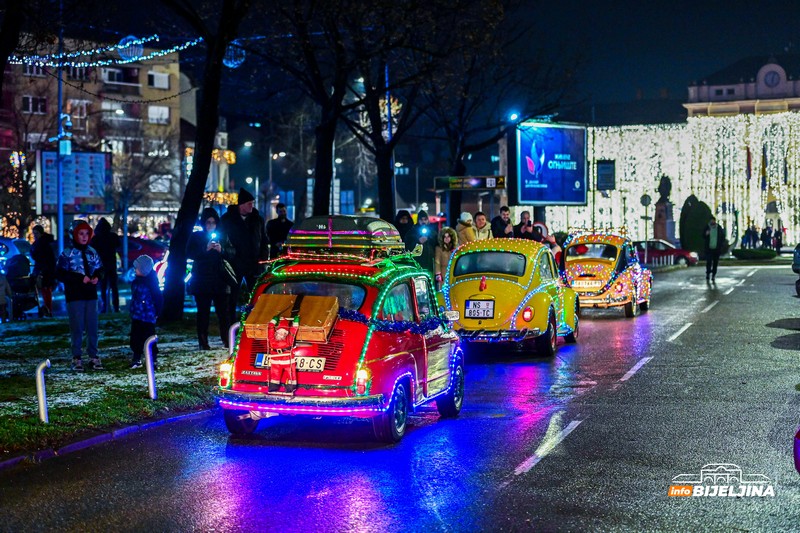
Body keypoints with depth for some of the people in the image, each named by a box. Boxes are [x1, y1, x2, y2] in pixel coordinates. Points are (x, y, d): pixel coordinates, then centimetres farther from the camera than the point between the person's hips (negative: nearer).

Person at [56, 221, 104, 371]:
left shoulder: (92, 252, 8)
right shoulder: (67, 253, -5)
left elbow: (99, 269, 17)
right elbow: (60, 274, -8)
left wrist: (97, 277, -7)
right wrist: (80, 279, -16)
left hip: (91, 294, 4)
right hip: (74, 296, -4)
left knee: (92, 326, 4)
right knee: (77, 327, -2)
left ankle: (93, 356, 14)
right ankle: (76, 358, 5)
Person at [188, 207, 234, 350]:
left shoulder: (222, 236, 13)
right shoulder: (196, 237, 6)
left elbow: (233, 253, 8)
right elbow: (189, 253, -6)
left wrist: (222, 250, -12)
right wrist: (205, 249, -18)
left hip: (220, 280, 2)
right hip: (201, 281, -2)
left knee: (224, 311, 0)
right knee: (203, 313, -1)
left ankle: (227, 340, 6)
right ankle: (203, 342, 2)